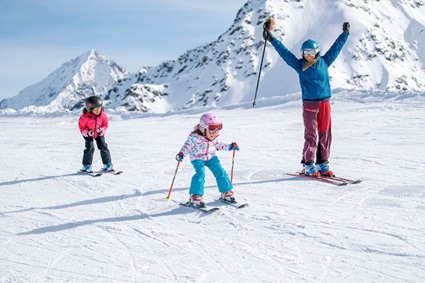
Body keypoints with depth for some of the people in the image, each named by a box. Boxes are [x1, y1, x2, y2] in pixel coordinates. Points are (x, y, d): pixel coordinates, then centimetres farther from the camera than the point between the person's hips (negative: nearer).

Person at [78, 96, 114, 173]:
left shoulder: (103, 115, -18)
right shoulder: (85, 117, -29)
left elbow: (105, 124, -4)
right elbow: (81, 126, -15)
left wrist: (102, 130, -22)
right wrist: (87, 132, -29)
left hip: (99, 134, 3)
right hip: (88, 134, -3)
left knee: (103, 147, -1)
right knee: (90, 148, -15)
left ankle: (107, 164, 9)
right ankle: (86, 166, -5)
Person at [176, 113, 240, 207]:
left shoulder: (214, 137, 2)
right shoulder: (195, 137, -20)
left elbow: (218, 144, 19)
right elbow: (187, 146, -17)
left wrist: (229, 147, 15)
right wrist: (181, 154, -33)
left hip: (211, 157, 6)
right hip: (198, 158, -6)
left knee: (220, 172, 2)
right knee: (200, 174, -23)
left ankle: (226, 192, 18)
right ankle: (195, 196, -17)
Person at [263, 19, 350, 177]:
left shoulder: (324, 62, 10)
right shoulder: (299, 65, 3)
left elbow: (336, 47, 21)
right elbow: (284, 52, 1)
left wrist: (345, 33, 29)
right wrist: (272, 39, -3)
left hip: (325, 103, 3)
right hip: (309, 104, -3)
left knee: (325, 134, 5)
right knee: (311, 135, -4)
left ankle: (322, 163, 14)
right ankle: (308, 165, 4)